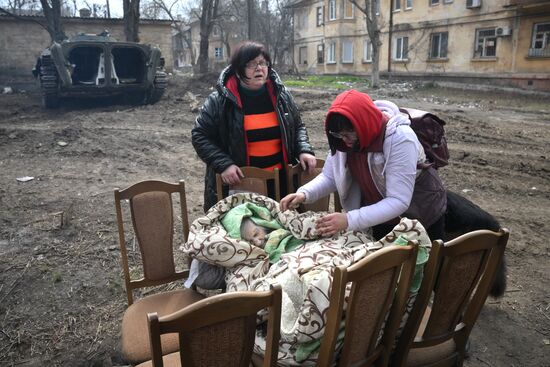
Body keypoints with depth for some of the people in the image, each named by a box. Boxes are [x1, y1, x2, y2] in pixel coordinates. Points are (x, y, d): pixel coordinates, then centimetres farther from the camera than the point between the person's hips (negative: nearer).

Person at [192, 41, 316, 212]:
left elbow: (297, 126, 14)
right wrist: (223, 164, -16)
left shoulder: (281, 94, 3)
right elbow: (200, 136, -4)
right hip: (239, 182, -3)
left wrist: (304, 150, -5)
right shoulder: (220, 100, -8)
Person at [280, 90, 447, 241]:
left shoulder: (400, 139, -34)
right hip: (381, 216, 5)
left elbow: (399, 201, -37)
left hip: (421, 215, -4)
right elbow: (329, 176, -10)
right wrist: (304, 193, -30)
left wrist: (350, 220, -46)